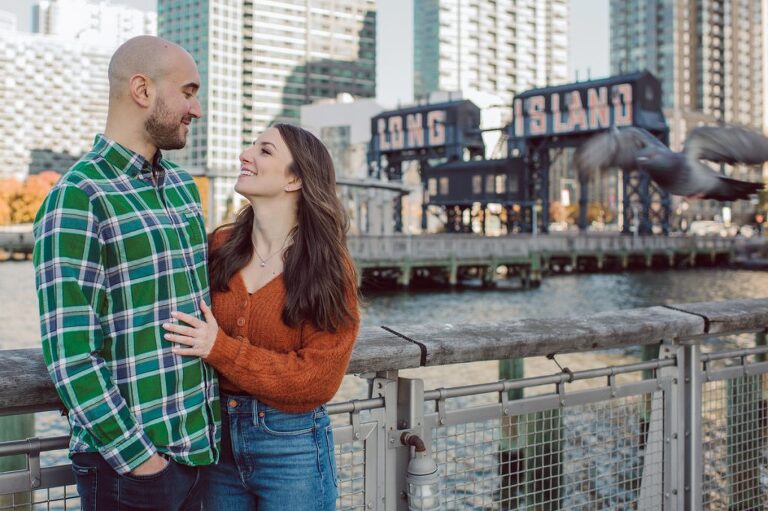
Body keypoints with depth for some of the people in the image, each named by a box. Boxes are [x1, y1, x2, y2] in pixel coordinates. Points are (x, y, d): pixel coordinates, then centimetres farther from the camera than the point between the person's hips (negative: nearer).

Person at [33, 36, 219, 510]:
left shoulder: (183, 185, 9)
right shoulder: (77, 200, -15)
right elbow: (70, 355, -18)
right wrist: (138, 457, -16)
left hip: (200, 446, 7)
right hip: (131, 461, -7)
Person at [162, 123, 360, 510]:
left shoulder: (328, 267, -10)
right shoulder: (219, 246, 0)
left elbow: (318, 379, -14)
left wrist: (221, 349, -20)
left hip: (291, 446, -3)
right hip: (218, 436, 3)